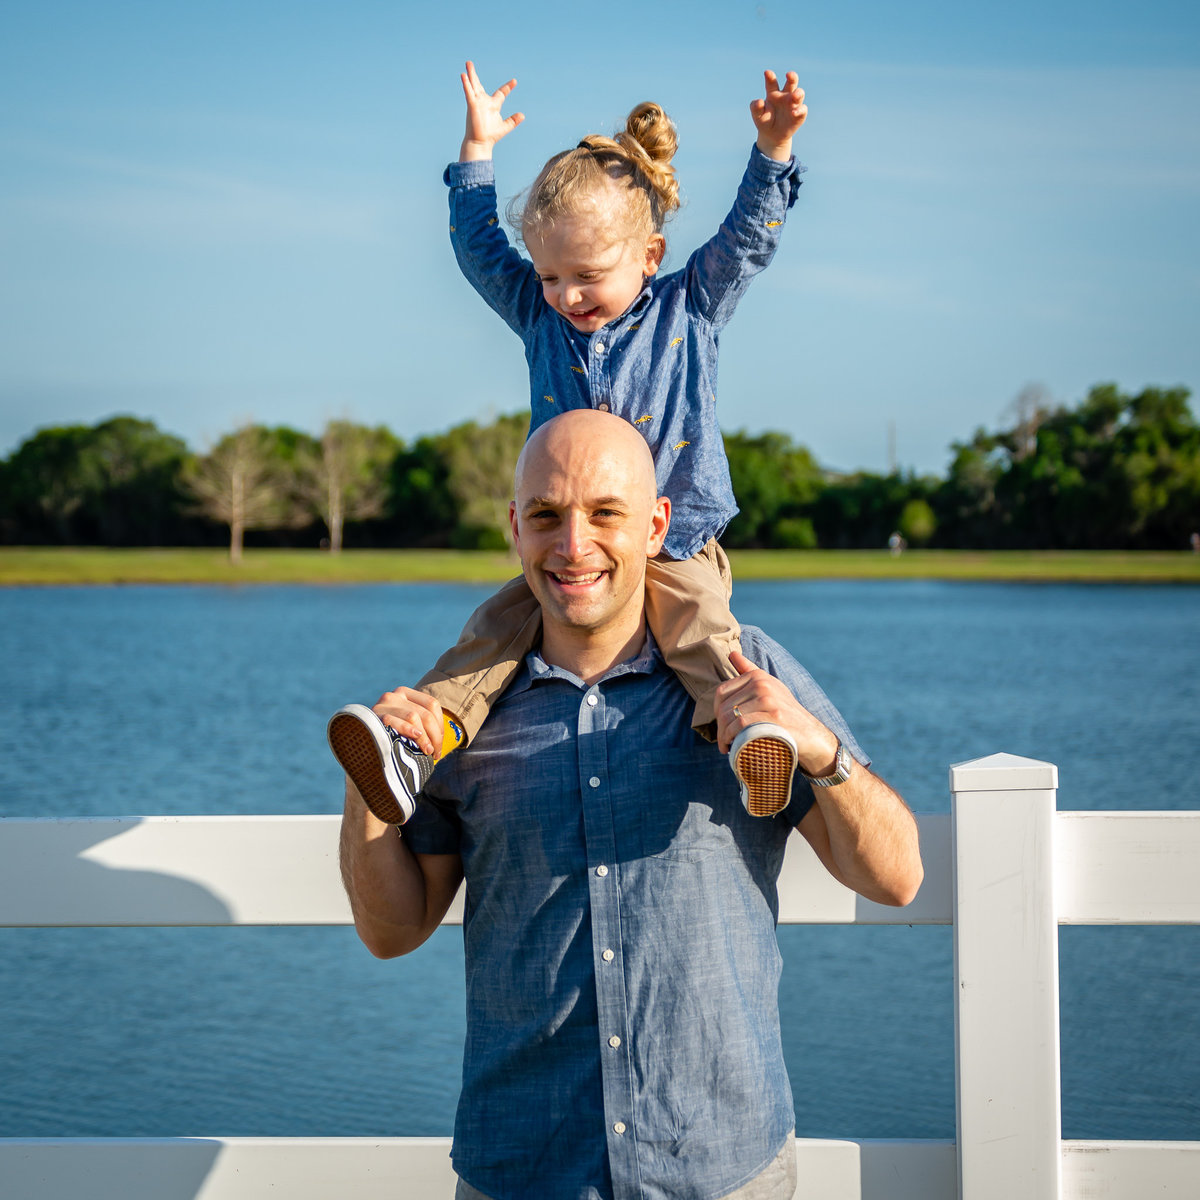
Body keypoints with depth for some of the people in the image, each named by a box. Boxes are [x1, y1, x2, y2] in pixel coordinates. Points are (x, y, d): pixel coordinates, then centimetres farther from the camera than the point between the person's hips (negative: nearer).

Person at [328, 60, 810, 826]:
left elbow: (749, 235, 0)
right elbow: (479, 249, 16)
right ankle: (420, 745, -31)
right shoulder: (539, 313, 10)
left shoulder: (691, 306, 4)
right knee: (499, 622, -18)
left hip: (675, 545, -2)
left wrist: (773, 151, -13)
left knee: (698, 620, -31)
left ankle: (743, 734, -49)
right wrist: (478, 150, 16)